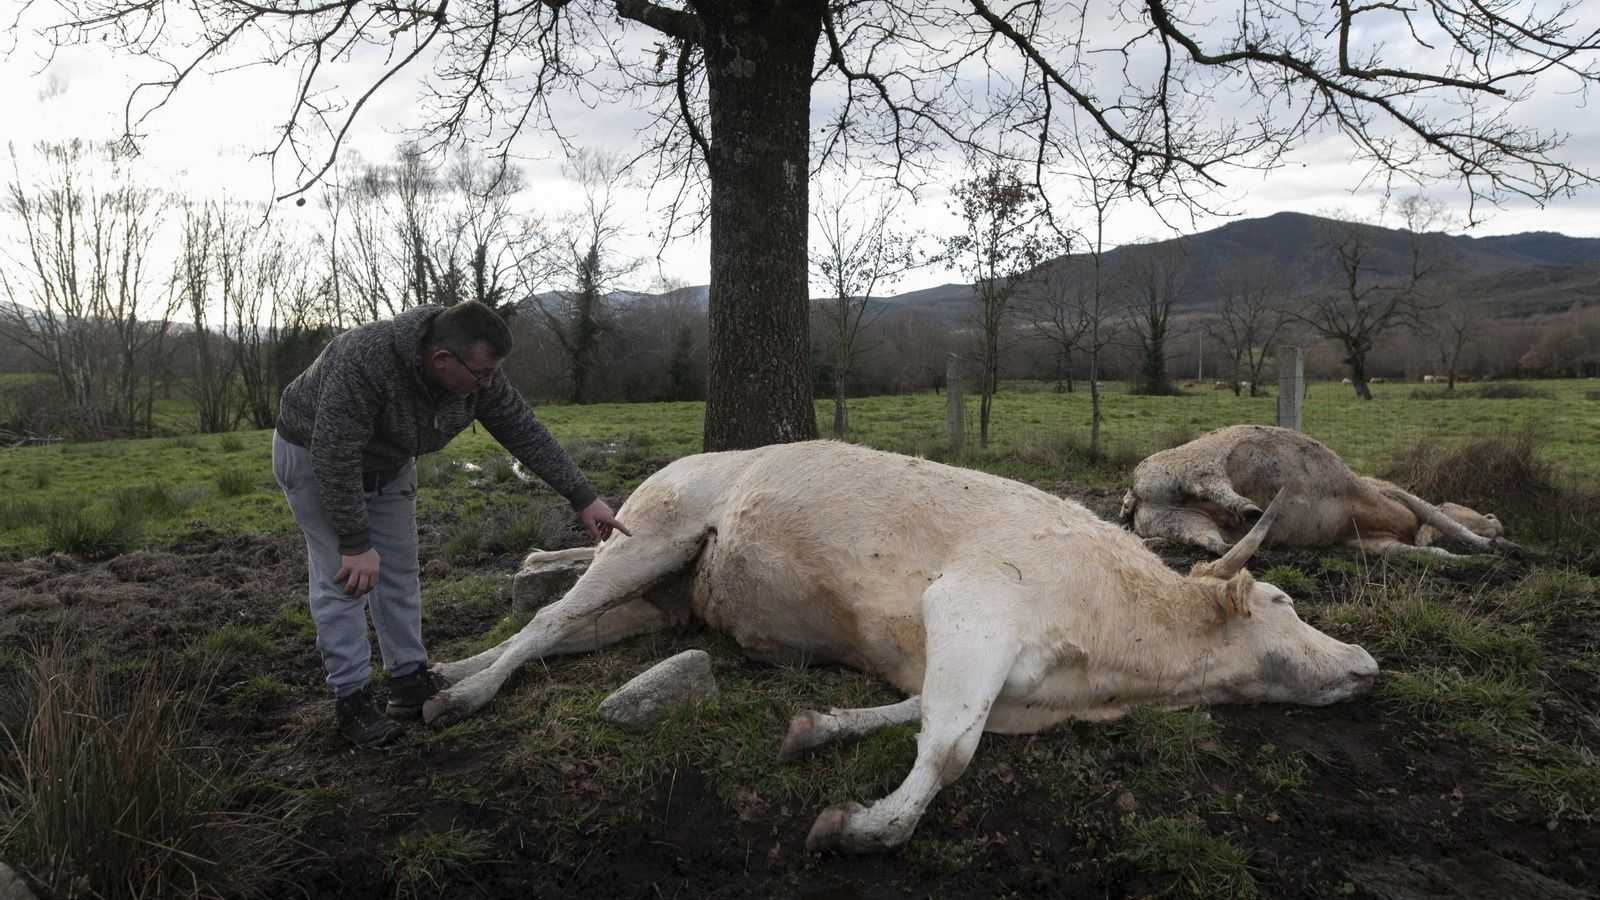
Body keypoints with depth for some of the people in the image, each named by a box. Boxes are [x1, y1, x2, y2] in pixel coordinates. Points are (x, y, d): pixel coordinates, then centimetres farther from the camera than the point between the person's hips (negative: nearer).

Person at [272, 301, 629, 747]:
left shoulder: (479, 376, -21)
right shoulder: (365, 362, -41)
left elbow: (525, 432, -13)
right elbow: (335, 458, -38)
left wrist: (583, 497, -13)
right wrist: (356, 543, -33)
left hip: (388, 465, 6)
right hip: (316, 457, -6)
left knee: (399, 572, 8)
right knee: (344, 577, -9)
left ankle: (410, 682, 18)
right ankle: (350, 699, 1)